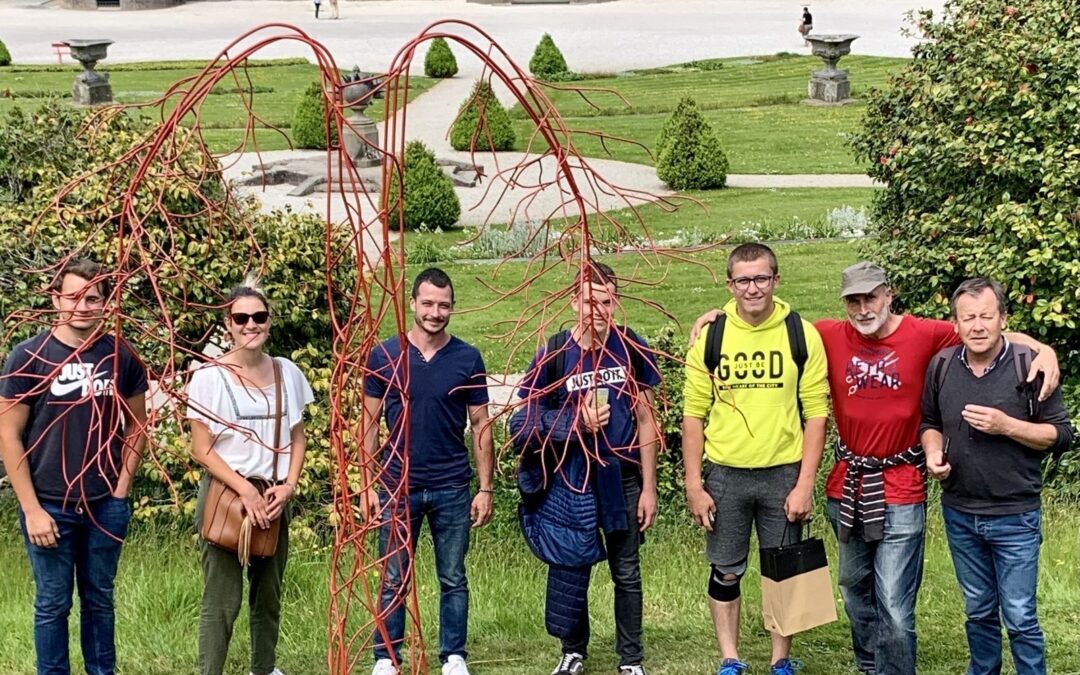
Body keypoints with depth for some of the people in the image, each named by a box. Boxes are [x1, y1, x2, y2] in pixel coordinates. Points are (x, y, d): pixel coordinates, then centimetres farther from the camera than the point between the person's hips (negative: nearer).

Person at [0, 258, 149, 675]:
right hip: (49, 505, -2)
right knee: (53, 604, 7)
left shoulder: (121, 356, -1)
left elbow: (136, 426, 12)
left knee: (99, 600, 14)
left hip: (107, 504, 2)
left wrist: (122, 486, 2)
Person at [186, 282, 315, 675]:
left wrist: (287, 486, -5)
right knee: (222, 599, -5)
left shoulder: (287, 372, 4)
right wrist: (245, 489, -16)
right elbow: (201, 450, -9)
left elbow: (297, 439, 10)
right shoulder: (209, 376, -8)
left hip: (273, 498, 4)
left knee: (269, 595, 14)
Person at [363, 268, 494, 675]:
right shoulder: (385, 355, -2)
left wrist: (486, 488, -1)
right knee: (394, 580, 6)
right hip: (397, 486, 0)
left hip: (452, 488, 1)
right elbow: (370, 423, 2)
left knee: (453, 579, 8)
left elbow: (481, 426, 3)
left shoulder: (467, 359, -1)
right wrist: (367, 485, -2)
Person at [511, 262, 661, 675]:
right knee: (570, 567, 7)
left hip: (622, 478, 1)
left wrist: (648, 486, 0)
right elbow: (527, 420, -2)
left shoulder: (632, 349, -3)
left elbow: (645, 420, 2)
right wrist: (577, 423, -18)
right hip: (571, 480, -1)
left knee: (626, 572, 8)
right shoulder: (555, 353, -7)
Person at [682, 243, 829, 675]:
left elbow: (816, 413, -2)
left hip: (783, 474, -1)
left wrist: (805, 484, -8)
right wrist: (694, 485, -2)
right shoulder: (710, 336, -1)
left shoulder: (802, 335, -3)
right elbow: (693, 415, 2)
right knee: (725, 573, 10)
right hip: (725, 475, 1)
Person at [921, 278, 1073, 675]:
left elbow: (1061, 434, -8)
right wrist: (933, 452, -6)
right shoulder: (942, 366, 1)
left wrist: (1006, 425, -21)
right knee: (978, 612, 17)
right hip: (959, 514, 4)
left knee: (1019, 617, -2)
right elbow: (930, 422, 15)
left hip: (1014, 518, -4)